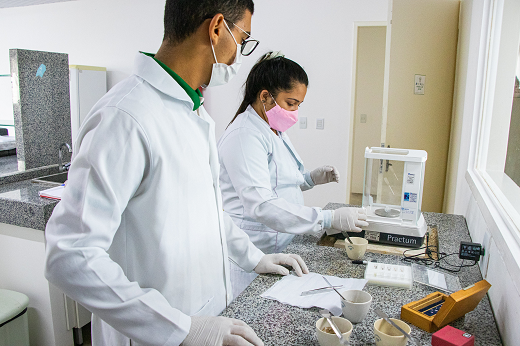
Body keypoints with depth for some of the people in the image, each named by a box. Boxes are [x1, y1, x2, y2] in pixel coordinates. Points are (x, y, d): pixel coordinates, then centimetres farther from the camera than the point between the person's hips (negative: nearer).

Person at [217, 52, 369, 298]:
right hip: (252, 256, -9)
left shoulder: (274, 130, 12)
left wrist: (310, 178, 5)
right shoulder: (244, 136, -20)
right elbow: (261, 205, -30)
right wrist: (329, 219, -31)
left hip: (279, 245, 9)